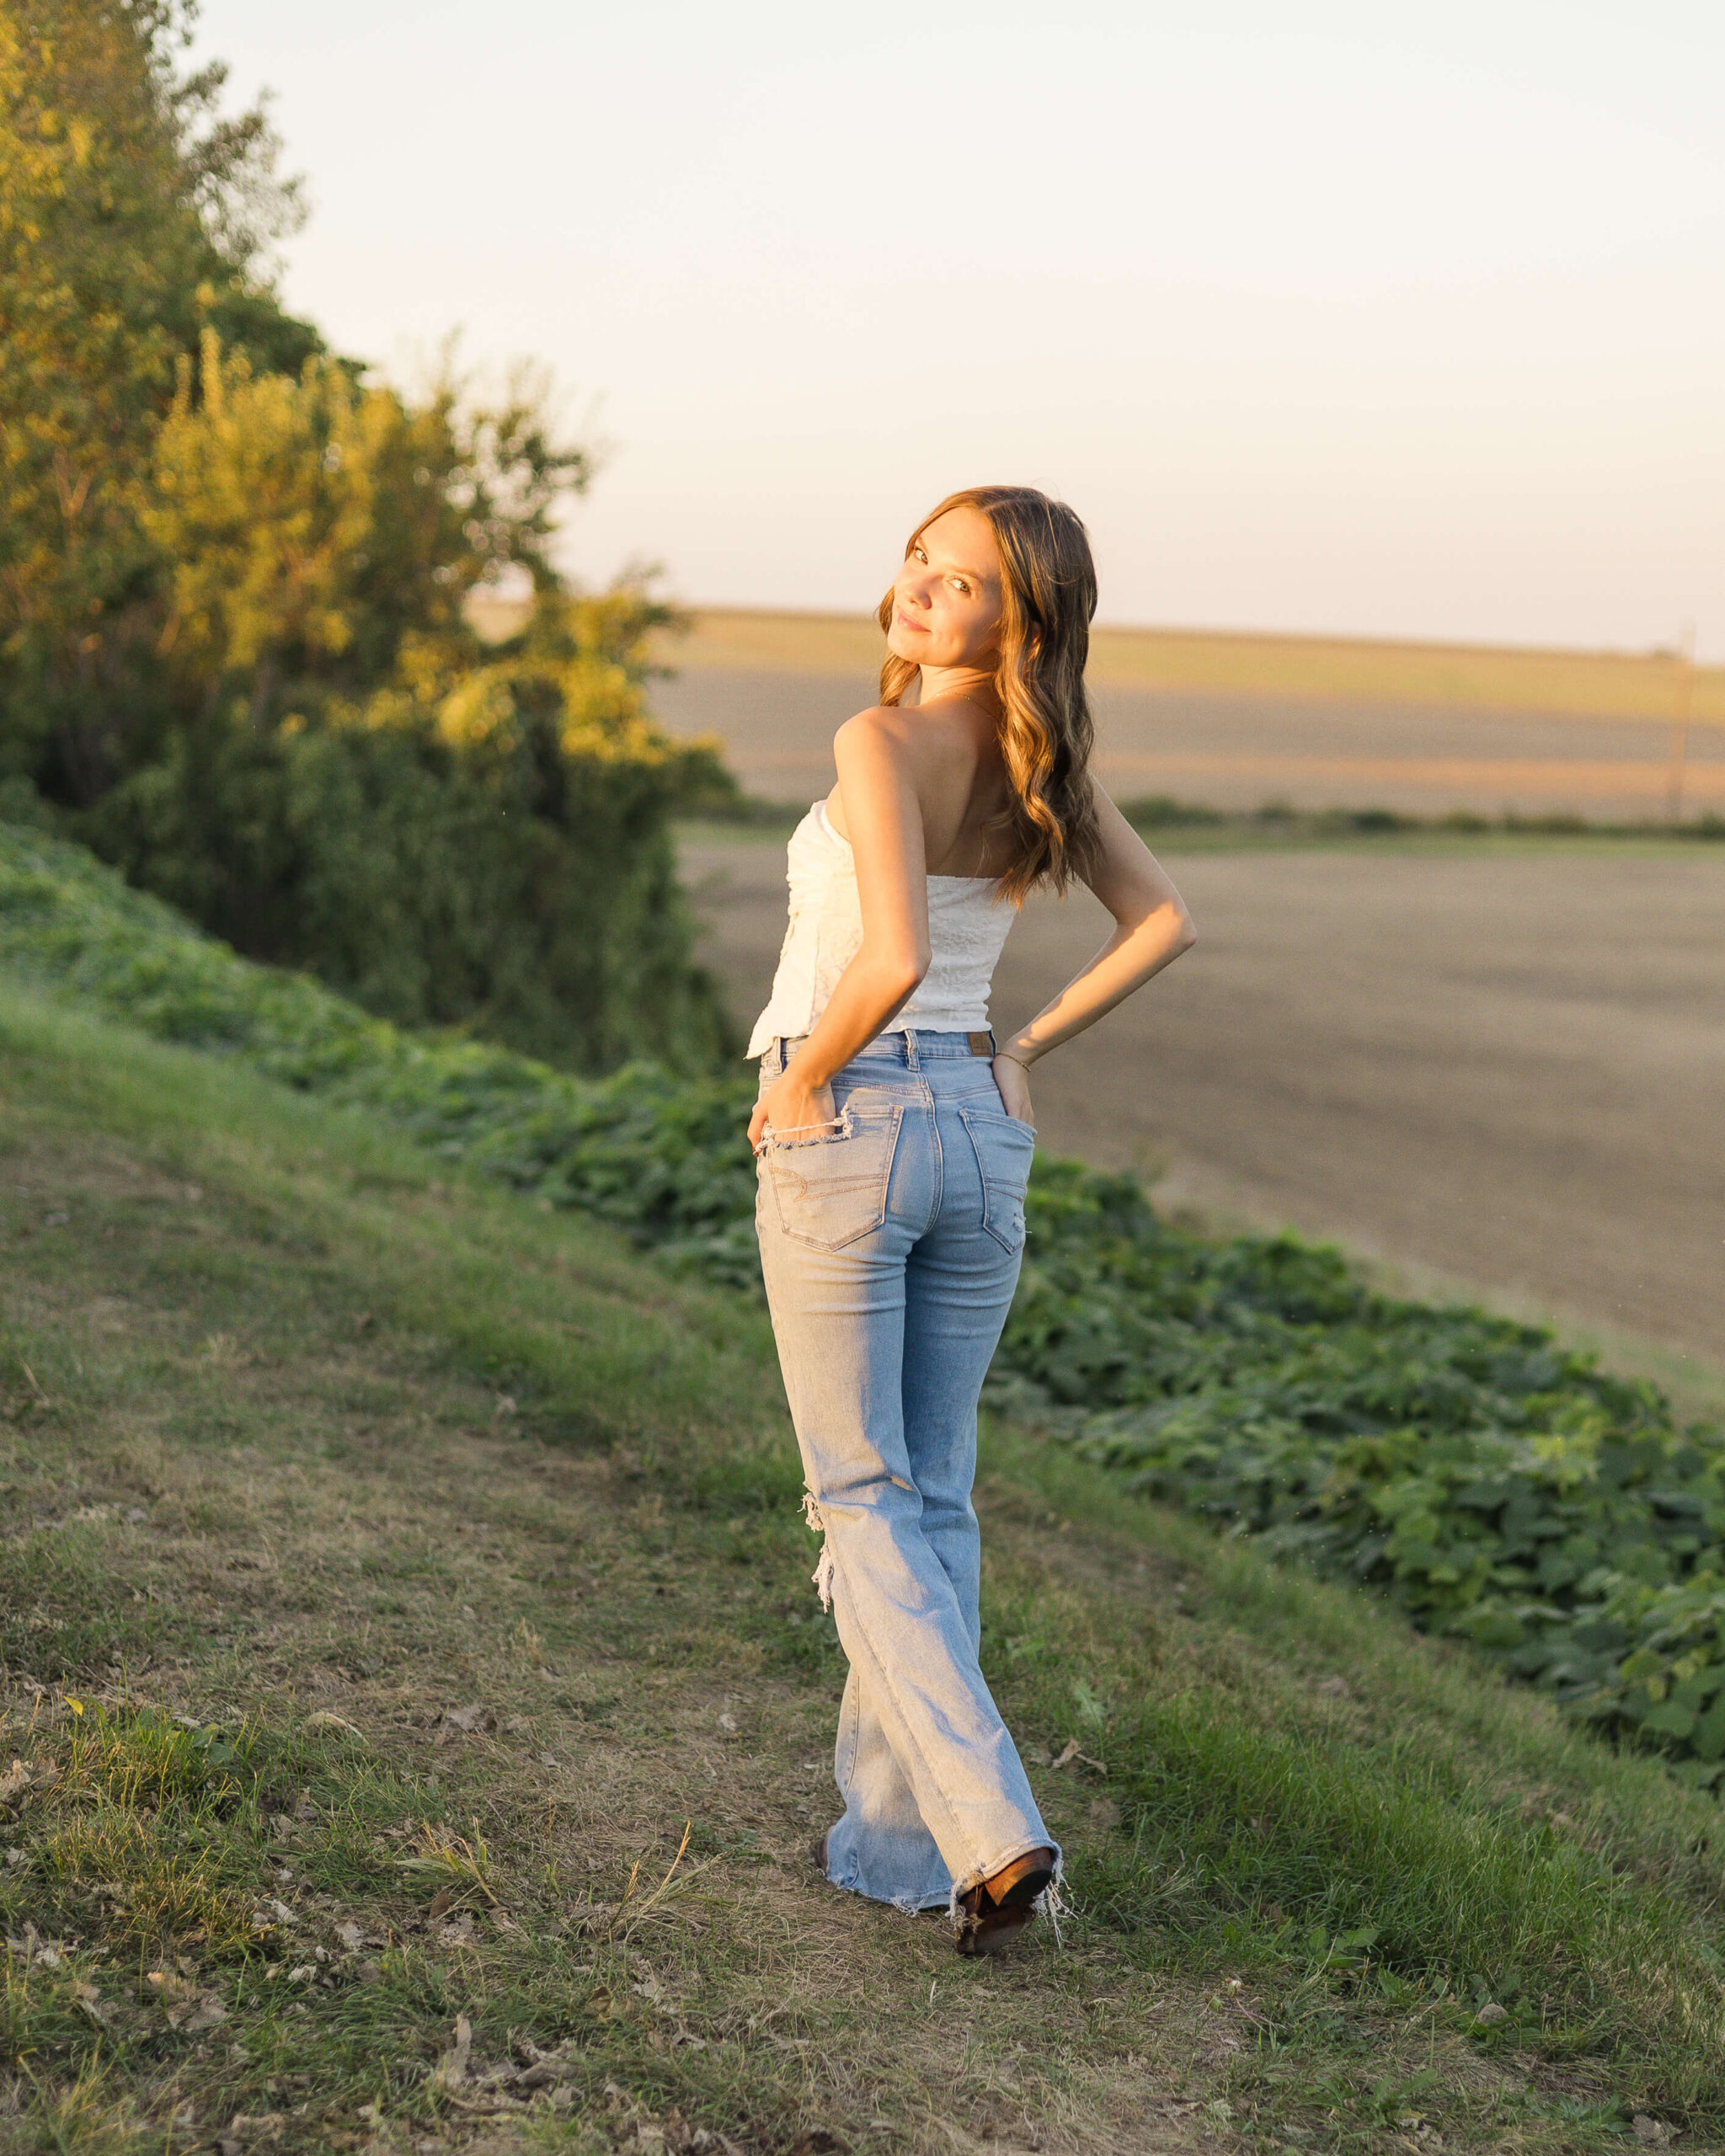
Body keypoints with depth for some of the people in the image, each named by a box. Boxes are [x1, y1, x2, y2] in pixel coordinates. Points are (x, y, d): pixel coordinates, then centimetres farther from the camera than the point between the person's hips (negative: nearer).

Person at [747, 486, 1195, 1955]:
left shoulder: (883, 745, -16)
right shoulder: (1039, 761, 5)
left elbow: (893, 958, -29)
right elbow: (1164, 924, 9)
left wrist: (798, 1086, -13)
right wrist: (1027, 1050, 10)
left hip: (844, 1128, -6)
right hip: (985, 1132, 6)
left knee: (862, 1499, 3)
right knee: (934, 1494, 14)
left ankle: (990, 1830, -9)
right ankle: (894, 1836, 20)